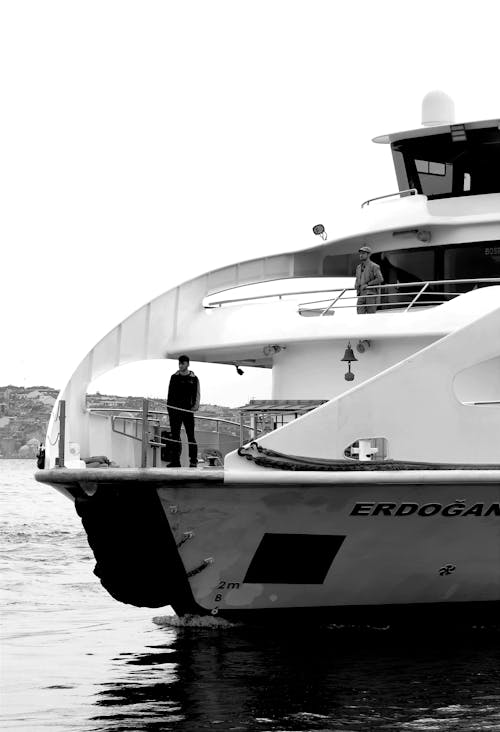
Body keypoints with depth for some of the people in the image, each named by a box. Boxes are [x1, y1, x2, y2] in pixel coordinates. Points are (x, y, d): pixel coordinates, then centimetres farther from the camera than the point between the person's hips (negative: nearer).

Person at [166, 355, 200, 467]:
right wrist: (168, 406, 6)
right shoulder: (174, 377, 10)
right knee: (175, 436, 1)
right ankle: (175, 461, 3)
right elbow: (170, 393, 12)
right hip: (175, 410, 2)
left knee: (190, 436, -2)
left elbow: (197, 394, 4)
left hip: (188, 410, -2)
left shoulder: (193, 378, 4)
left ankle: (193, 461, 4)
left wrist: (196, 405, -12)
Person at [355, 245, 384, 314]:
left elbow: (380, 279, -14)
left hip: (371, 294, -6)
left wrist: (367, 284, -16)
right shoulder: (359, 267, 18)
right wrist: (356, 286, 6)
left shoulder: (374, 266, -3)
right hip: (361, 295, 6)